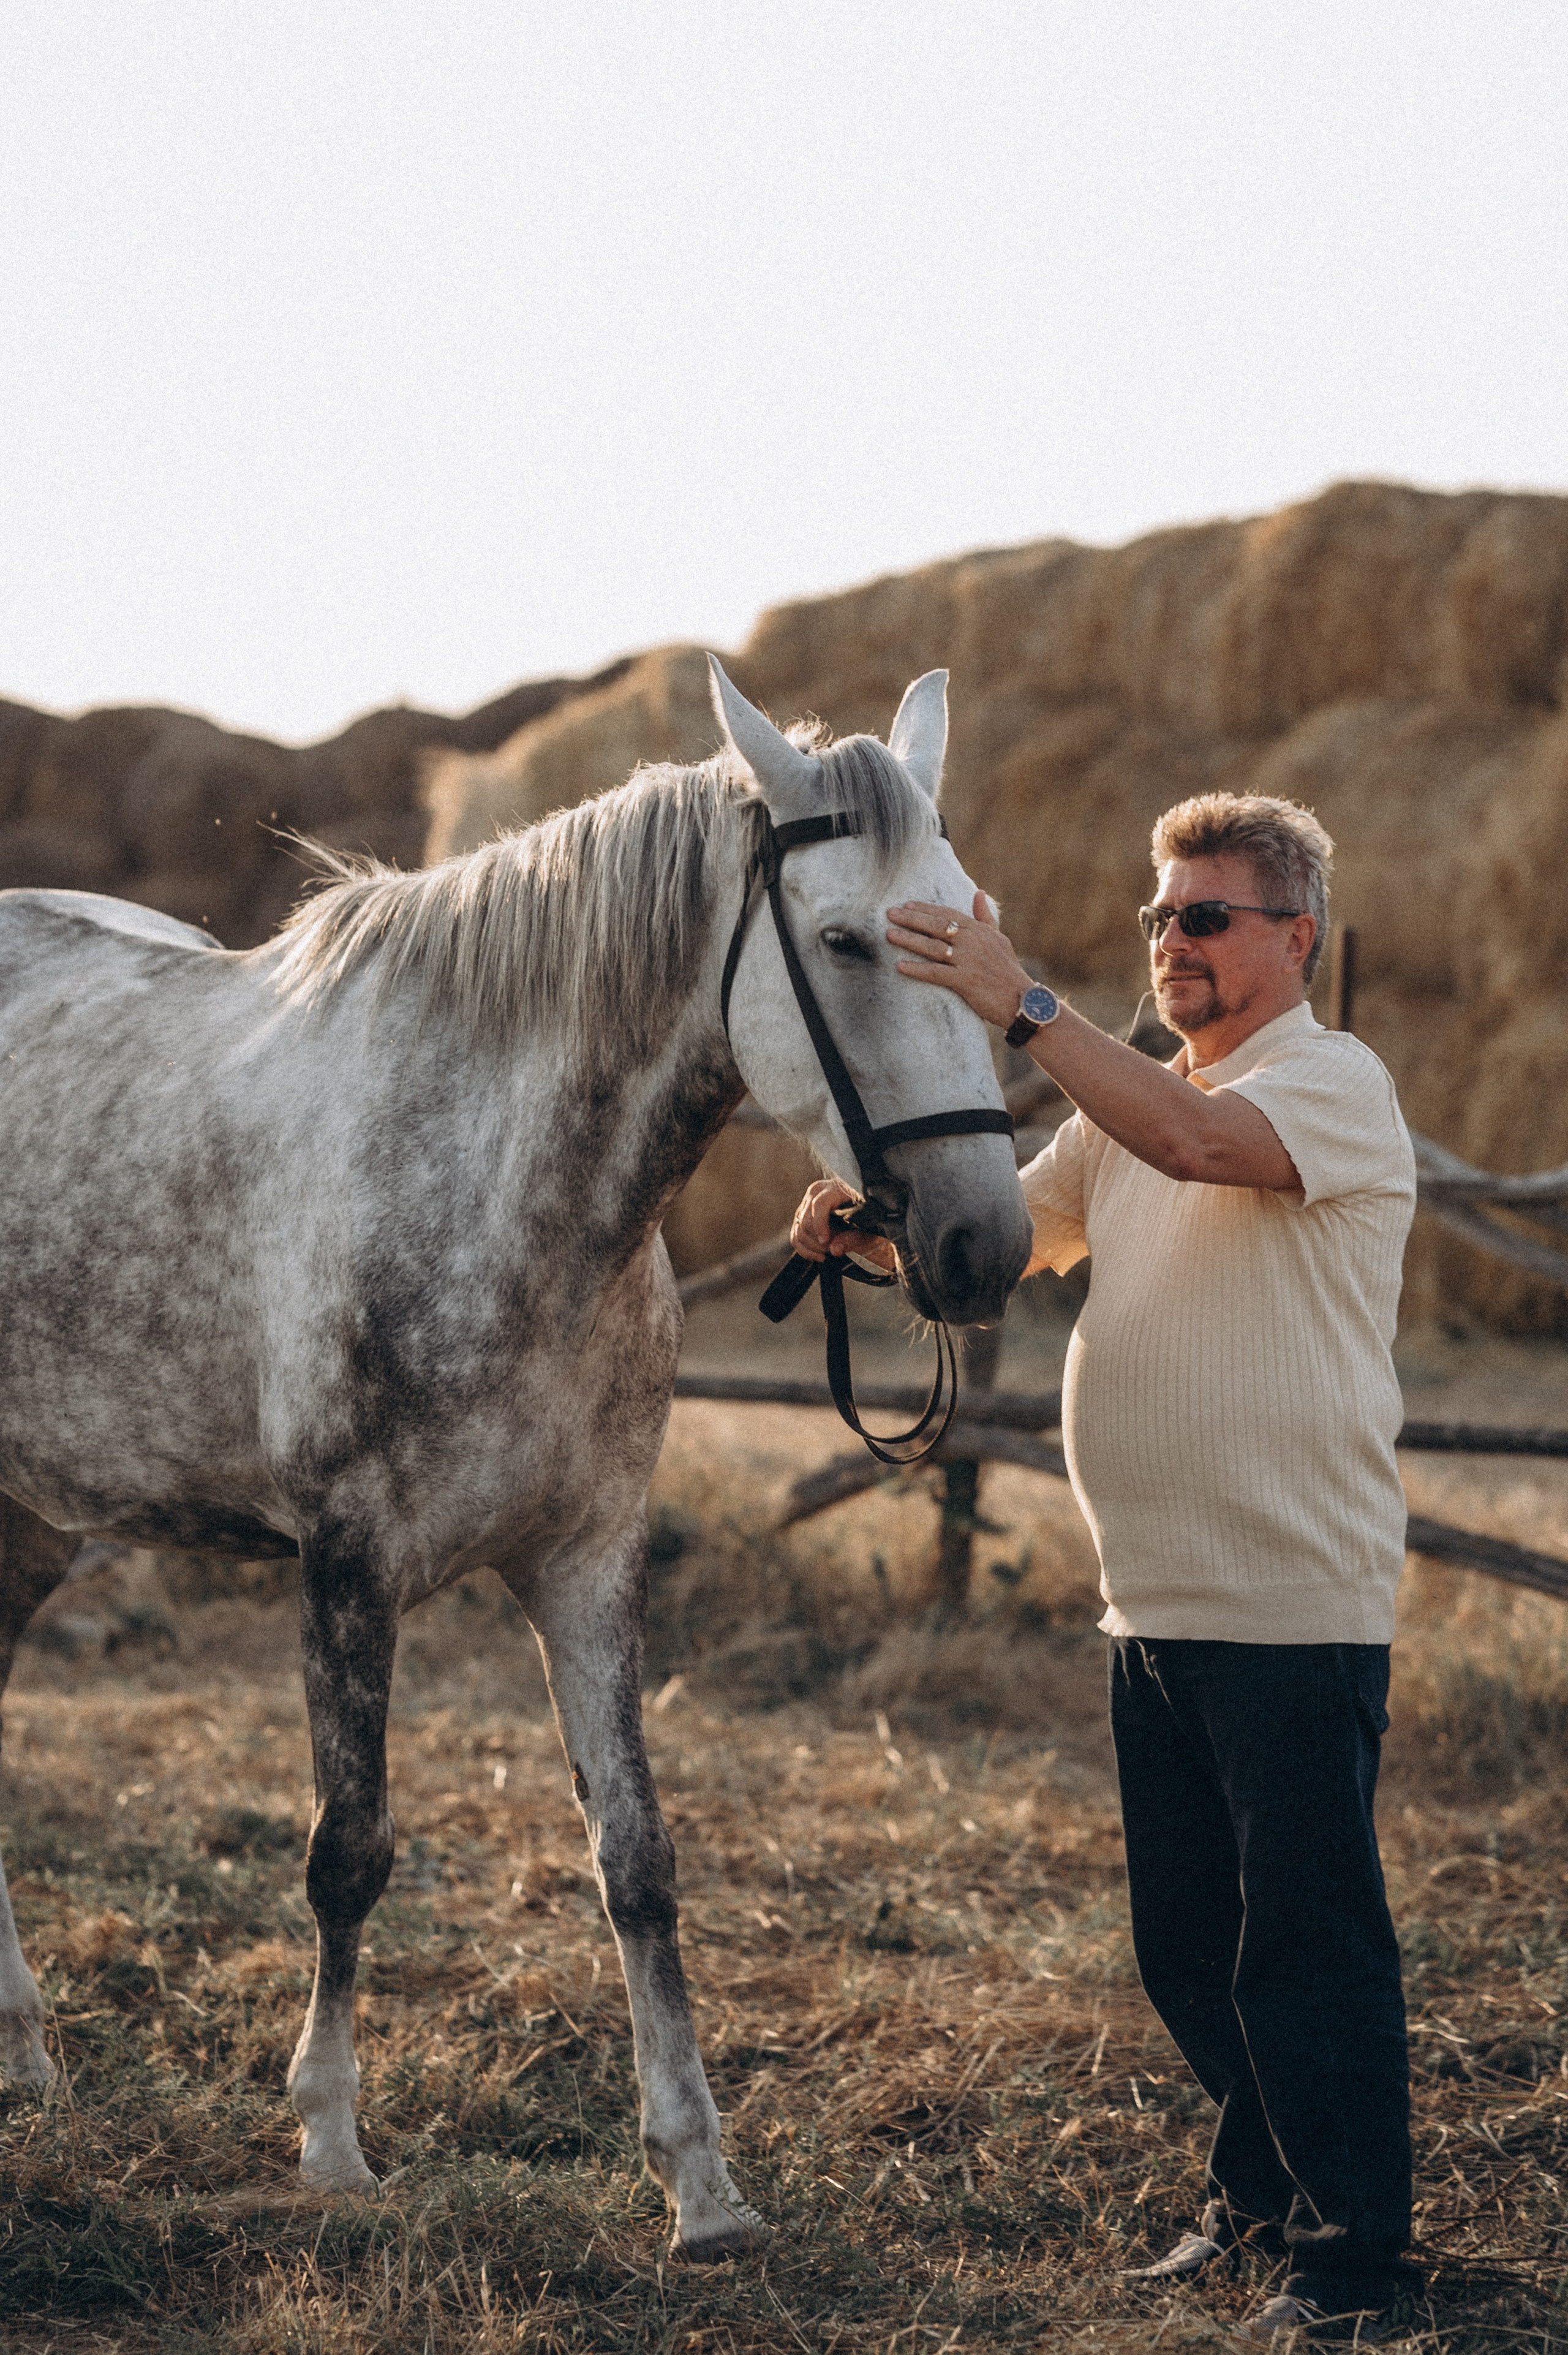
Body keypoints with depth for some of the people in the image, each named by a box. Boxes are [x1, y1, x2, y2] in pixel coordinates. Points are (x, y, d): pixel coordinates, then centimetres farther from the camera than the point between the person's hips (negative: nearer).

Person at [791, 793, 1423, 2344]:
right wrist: (867, 1228, -6)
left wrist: (1021, 1008, -33)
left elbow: (1197, 1143, -29)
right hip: (1152, 1611, 8)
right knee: (1184, 1944, 16)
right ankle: (1262, 2191, 31)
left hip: (1295, 1606, -8)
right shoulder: (1132, 1102, 18)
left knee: (1309, 1944, -4)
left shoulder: (1334, 1083, -9)